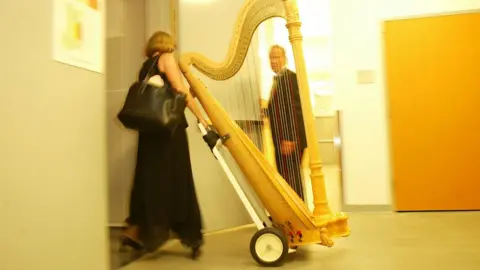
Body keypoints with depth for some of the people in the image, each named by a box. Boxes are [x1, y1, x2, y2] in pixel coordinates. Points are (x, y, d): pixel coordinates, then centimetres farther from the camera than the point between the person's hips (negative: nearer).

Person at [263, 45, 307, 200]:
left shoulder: (291, 78, -11)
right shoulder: (277, 79, 18)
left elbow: (295, 110, -19)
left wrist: (289, 138, -22)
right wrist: (266, 111, 3)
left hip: (290, 138, -9)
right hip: (281, 139, 9)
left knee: (290, 178, -4)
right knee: (283, 178, 13)